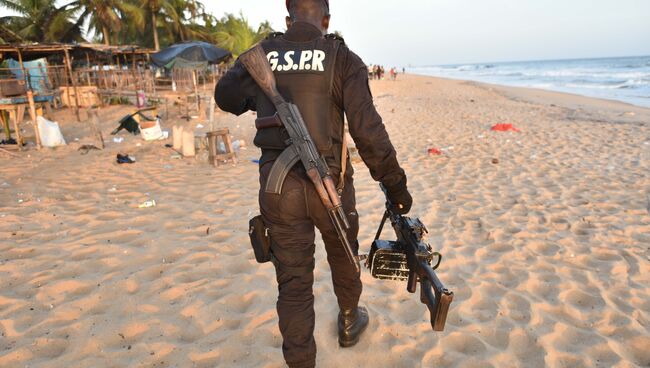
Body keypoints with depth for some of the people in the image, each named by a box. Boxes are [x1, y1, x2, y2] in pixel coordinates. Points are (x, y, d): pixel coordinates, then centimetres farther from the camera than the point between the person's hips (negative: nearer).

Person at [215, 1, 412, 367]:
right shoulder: (343, 59, -5)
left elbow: (226, 95, 19)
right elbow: (367, 130, -12)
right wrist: (396, 184, -5)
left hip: (277, 185, 2)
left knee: (293, 281, 10)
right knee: (343, 255, 25)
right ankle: (349, 324, 50)